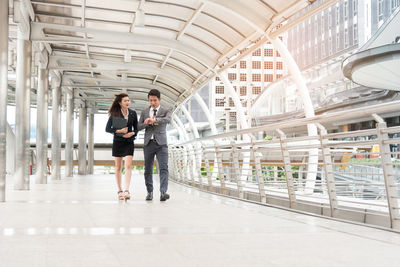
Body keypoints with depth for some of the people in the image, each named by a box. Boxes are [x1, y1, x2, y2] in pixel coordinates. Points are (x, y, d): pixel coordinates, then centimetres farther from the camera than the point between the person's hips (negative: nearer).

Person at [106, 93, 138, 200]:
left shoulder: (133, 113, 5)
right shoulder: (114, 114, -2)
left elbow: (136, 128, 11)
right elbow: (107, 129, -2)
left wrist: (132, 133, -10)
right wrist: (119, 131, -16)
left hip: (129, 142, 1)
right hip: (118, 142, -1)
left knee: (128, 166, -13)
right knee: (118, 167, 5)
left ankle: (126, 191, -18)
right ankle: (119, 191, 14)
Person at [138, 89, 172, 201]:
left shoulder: (166, 111, 7)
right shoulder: (144, 112, 16)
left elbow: (167, 119, -16)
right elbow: (139, 126, 10)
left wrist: (154, 119, -33)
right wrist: (148, 123, -10)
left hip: (161, 143, -3)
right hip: (148, 143, 3)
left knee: (163, 168, -15)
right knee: (148, 170, 6)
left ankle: (163, 192, -24)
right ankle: (149, 192, 16)